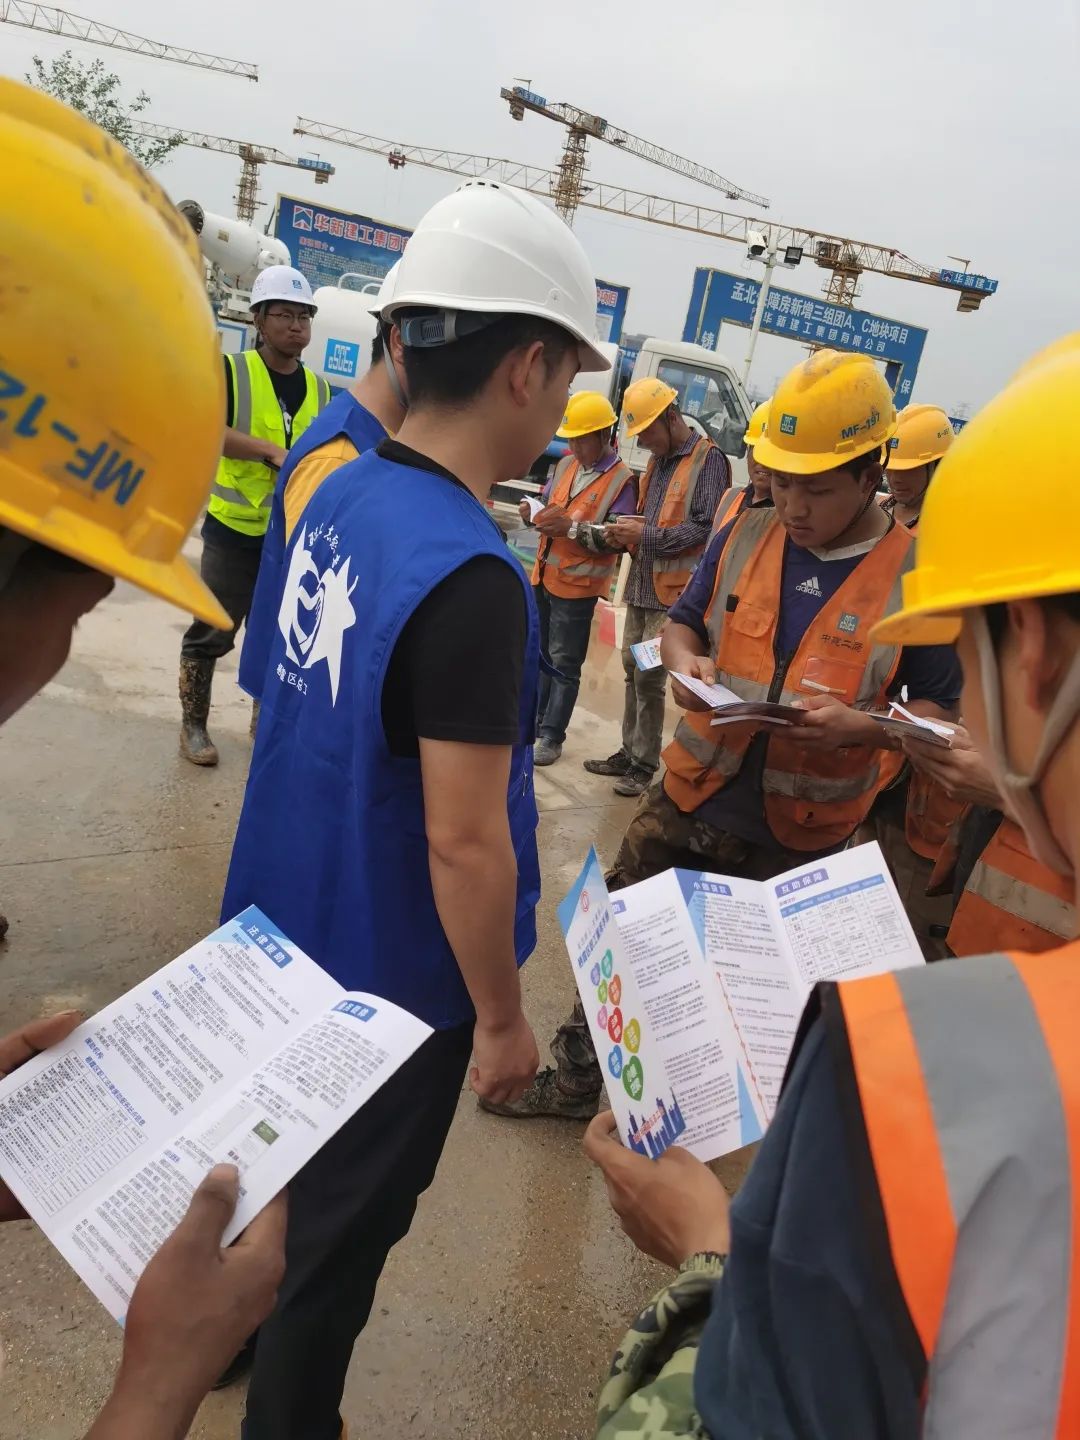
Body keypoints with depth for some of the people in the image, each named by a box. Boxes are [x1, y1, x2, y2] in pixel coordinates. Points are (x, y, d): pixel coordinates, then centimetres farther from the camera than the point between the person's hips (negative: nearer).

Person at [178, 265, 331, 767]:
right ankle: (193, 725, 17)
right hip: (234, 530, -4)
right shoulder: (230, 371, -6)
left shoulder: (319, 388, 9)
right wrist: (271, 452, -30)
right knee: (211, 632, 3)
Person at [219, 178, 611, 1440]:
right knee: (344, 1234, 17)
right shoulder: (471, 579, -30)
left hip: (284, 934, 8)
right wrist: (502, 1015, -13)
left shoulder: (342, 493, -5)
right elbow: (464, 841, -26)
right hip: (389, 980, -8)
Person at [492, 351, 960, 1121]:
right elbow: (681, 623, 12)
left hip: (799, 835, -3)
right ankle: (574, 1081, 36)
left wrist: (861, 725, -25)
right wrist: (686, 663, -12)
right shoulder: (744, 535, -2)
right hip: (689, 800, 3)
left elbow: (946, 712, -6)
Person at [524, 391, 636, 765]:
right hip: (544, 576, 7)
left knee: (564, 664, 1)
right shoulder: (566, 465, 9)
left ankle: (551, 737, 10)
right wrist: (533, 512, -5)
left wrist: (572, 528, -28)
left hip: (577, 585, -7)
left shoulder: (621, 480, -12)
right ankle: (533, 723, 29)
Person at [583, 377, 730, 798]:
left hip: (672, 591, -8)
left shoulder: (708, 460, -8)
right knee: (632, 669, 12)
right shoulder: (657, 461, 17)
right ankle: (629, 752, 24)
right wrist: (626, 534, 2)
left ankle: (644, 764, 6)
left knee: (649, 677, -5)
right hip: (641, 585, 8)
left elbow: (704, 528, -17)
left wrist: (645, 535, -15)